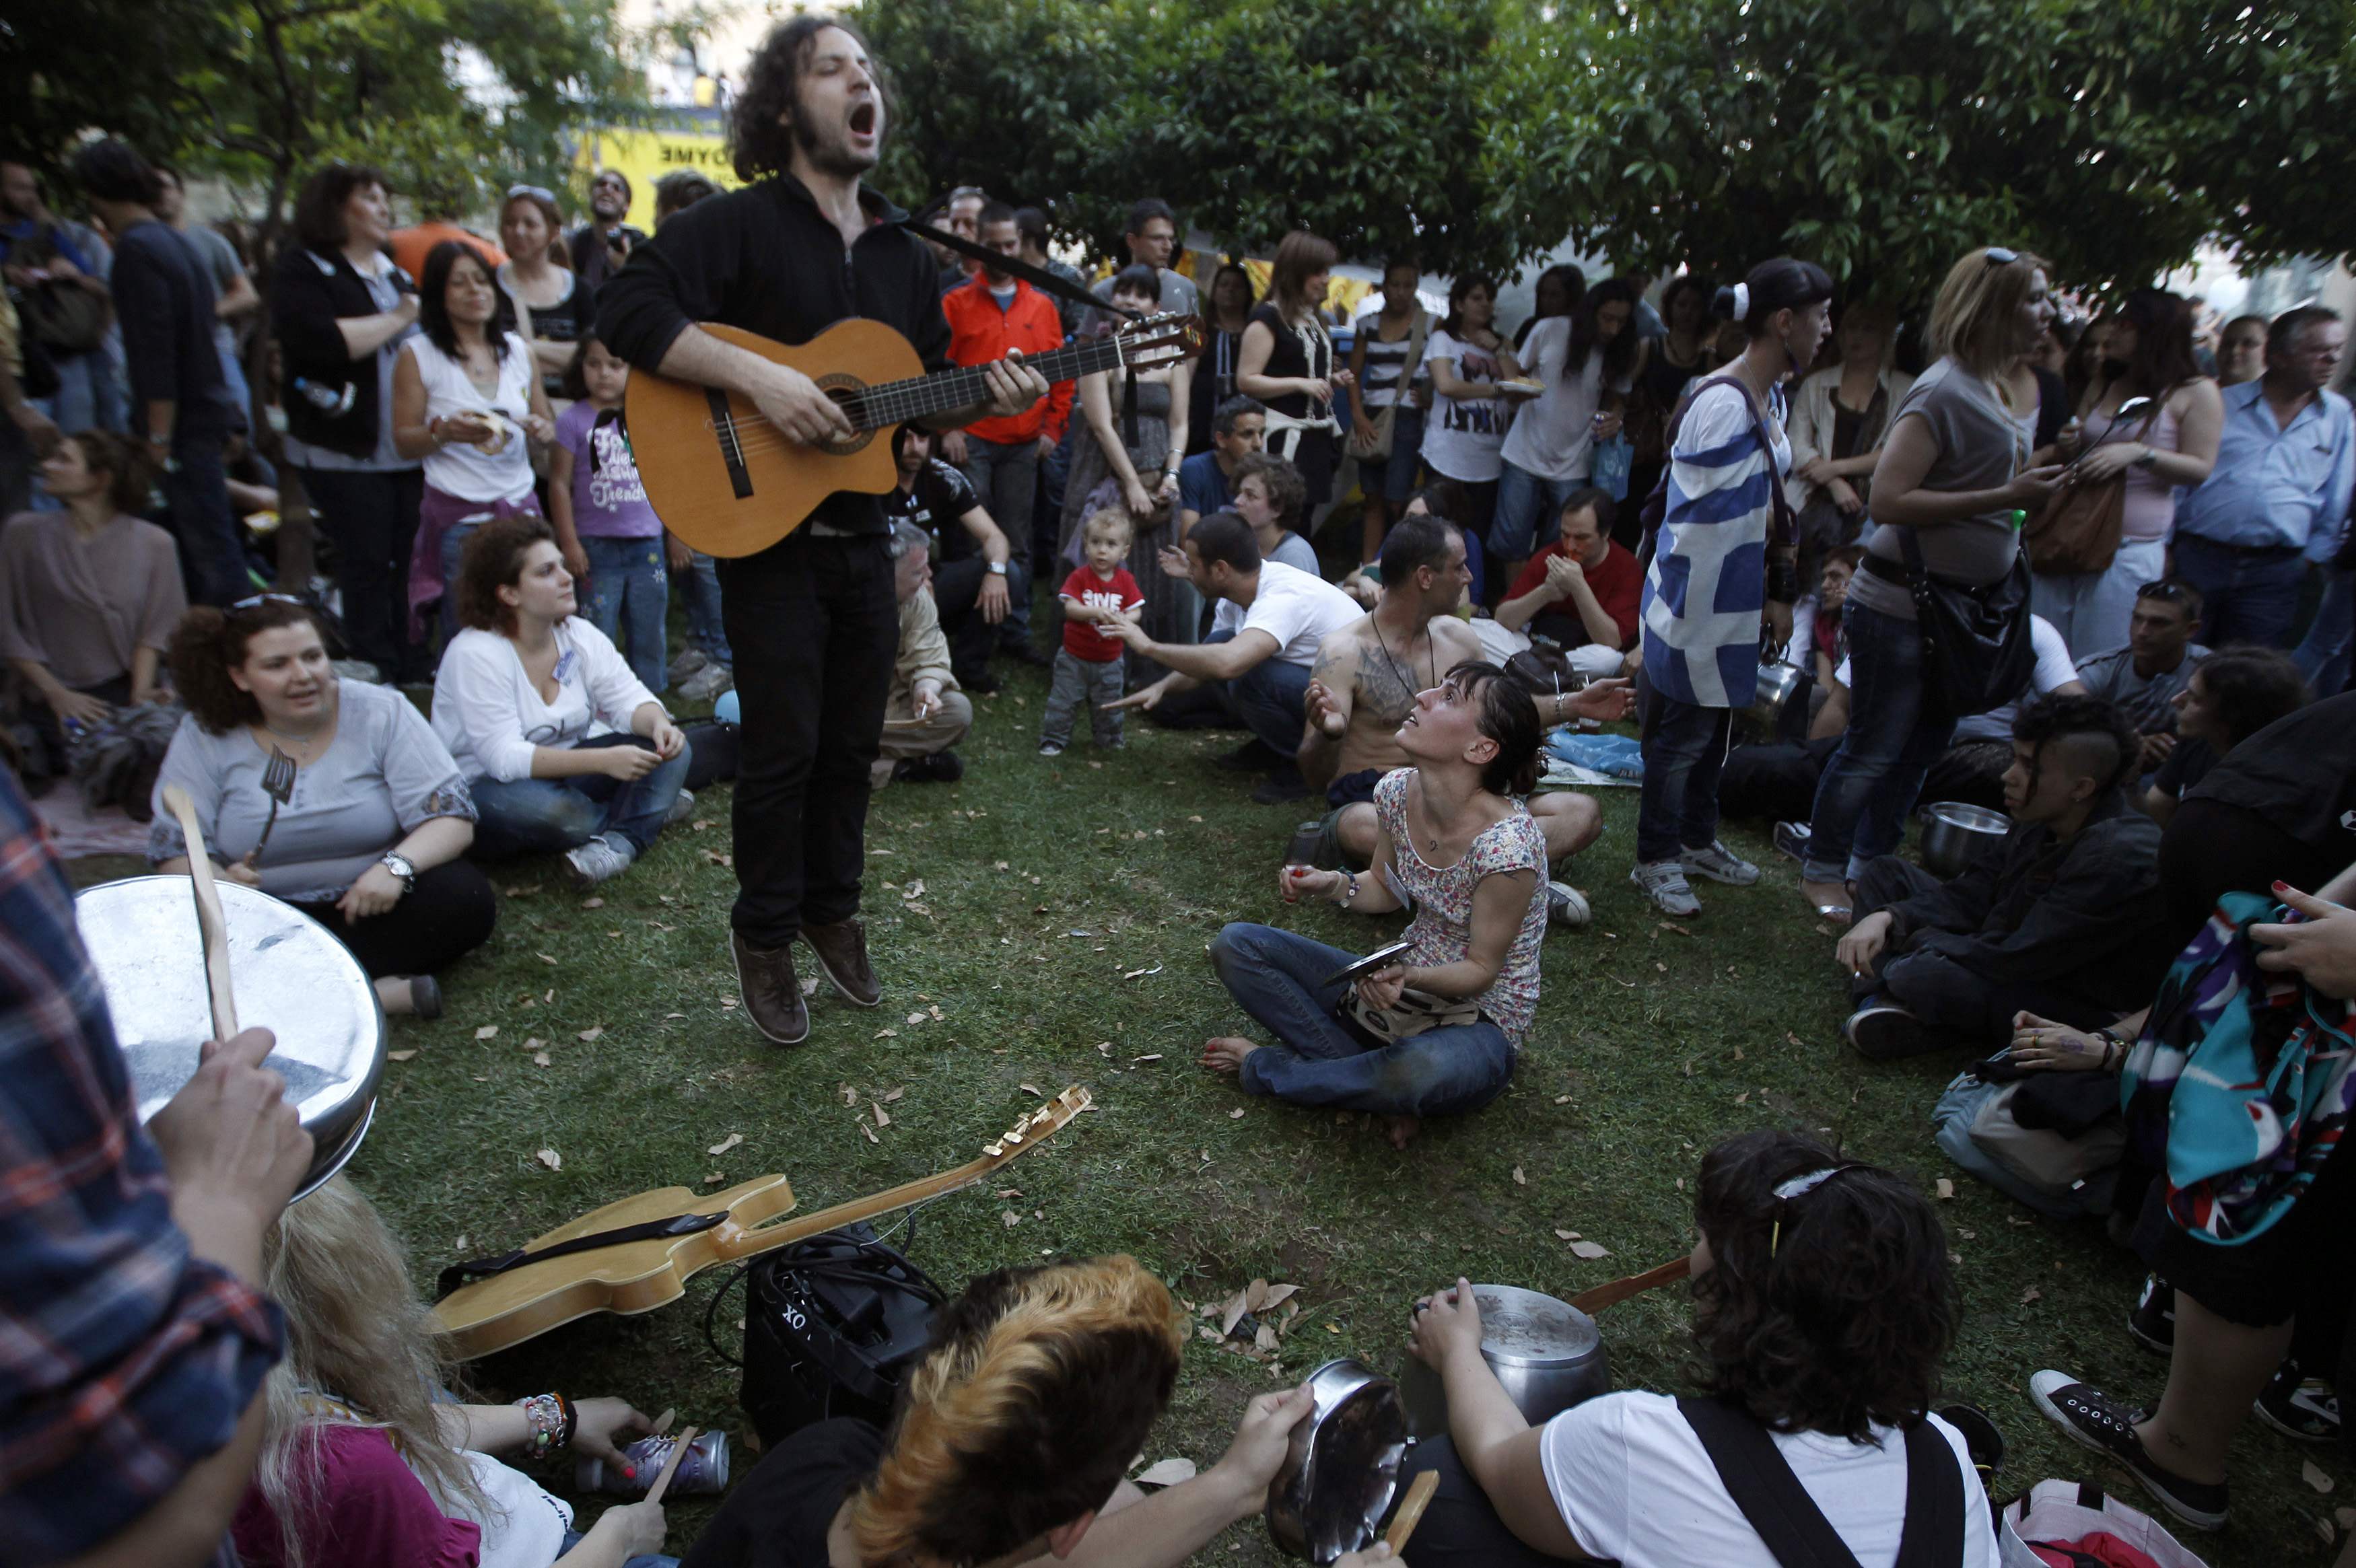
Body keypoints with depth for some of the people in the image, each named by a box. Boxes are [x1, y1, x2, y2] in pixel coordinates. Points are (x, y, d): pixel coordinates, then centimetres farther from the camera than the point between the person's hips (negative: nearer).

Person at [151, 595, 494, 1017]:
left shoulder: (381, 712, -6)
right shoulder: (205, 736, -2)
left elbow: (451, 816, -11)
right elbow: (173, 851, -2)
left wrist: (396, 866, -31)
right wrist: (216, 881, -27)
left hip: (368, 902, 0)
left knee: (465, 900, -28)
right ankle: (382, 991, -26)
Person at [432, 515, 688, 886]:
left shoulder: (580, 635, 0)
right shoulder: (475, 654, -20)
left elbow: (628, 699, -3)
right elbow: (505, 758, -28)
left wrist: (658, 724, -29)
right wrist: (603, 761, -38)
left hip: (563, 774, 7)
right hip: (484, 790, -6)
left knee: (668, 745, -11)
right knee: (543, 807, -39)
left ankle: (618, 844, -32)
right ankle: (651, 809, -9)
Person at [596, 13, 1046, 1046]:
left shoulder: (903, 255, 13)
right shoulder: (738, 224, -6)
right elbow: (629, 312, -18)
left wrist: (987, 399, -4)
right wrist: (758, 378, -28)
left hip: (864, 536, 6)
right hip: (767, 533, -5)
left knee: (853, 743, 12)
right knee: (783, 748, 1)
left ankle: (832, 910, 31)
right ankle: (765, 935, 20)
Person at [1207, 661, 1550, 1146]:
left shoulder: (1507, 845, -28)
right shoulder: (1397, 791, -8)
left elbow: (1482, 969, -17)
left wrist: (1411, 977, -36)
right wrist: (1331, 885, -11)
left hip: (1479, 1021, -6)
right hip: (1402, 984, 7)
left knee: (1423, 1072, -43)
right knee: (1235, 944, -5)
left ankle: (1263, 1068, -12)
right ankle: (1378, 1084, -11)